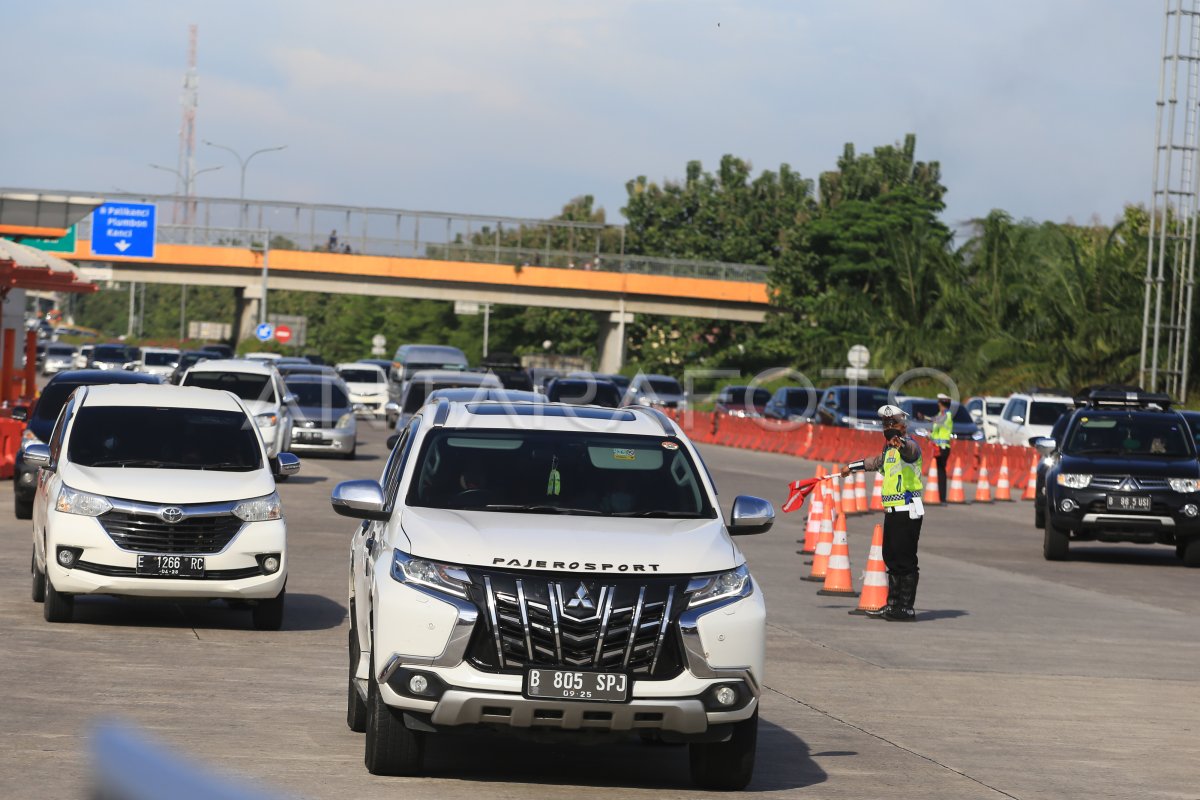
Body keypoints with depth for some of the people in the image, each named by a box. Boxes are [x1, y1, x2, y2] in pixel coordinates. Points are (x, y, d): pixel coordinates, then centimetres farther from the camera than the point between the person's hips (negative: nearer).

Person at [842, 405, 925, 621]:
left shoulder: (909, 445, -9)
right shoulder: (890, 450, 20)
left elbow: (909, 450, -35)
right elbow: (876, 462, 40)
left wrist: (900, 443, -57)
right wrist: (852, 467, 52)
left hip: (907, 512, -10)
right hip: (892, 512, 10)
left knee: (905, 560, -9)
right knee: (891, 557, 12)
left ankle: (906, 609, -7)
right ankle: (892, 605, 18)